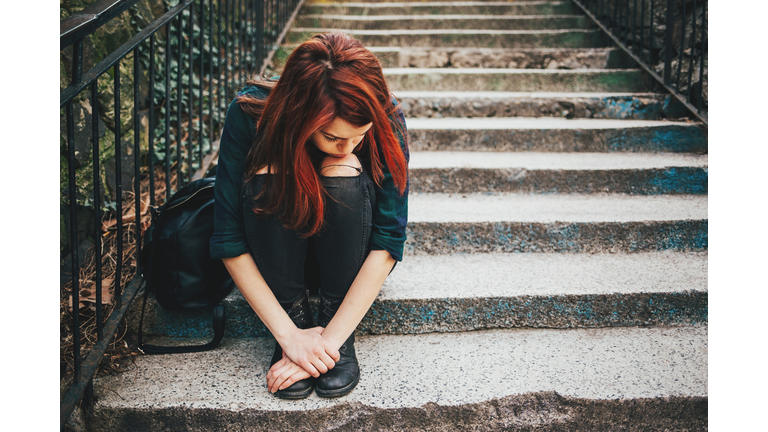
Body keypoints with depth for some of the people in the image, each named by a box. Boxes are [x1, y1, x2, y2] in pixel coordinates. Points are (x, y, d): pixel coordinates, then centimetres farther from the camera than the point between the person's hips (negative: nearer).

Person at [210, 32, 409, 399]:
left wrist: (330, 340, -32)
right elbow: (229, 240, -24)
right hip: (274, 257, 0)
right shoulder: (250, 114, -27)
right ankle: (296, 317, -17)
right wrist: (289, 335, -29)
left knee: (343, 173, -31)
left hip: (350, 257, 0)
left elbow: (387, 243, -26)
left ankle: (335, 326, -18)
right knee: (268, 173, -31)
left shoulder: (387, 121, -26)